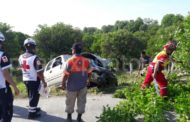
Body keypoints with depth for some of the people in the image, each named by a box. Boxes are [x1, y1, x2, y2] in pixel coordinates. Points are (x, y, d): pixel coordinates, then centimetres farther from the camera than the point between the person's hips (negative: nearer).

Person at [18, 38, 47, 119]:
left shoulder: (21, 57, 1)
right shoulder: (35, 58, -22)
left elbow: (22, 68, 11)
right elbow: (39, 72, -20)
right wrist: (44, 82, -11)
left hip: (25, 79, 7)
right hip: (34, 80, -7)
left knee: (31, 95, 23)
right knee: (34, 96, 7)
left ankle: (33, 108, 40)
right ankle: (31, 113, 15)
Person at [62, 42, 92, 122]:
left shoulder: (70, 61, -15)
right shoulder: (86, 61, -3)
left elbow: (66, 74, -15)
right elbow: (89, 73, 6)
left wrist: (63, 83, -3)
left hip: (72, 86, -2)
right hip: (82, 86, 2)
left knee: (70, 102, 14)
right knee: (81, 102, 13)